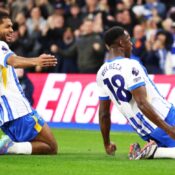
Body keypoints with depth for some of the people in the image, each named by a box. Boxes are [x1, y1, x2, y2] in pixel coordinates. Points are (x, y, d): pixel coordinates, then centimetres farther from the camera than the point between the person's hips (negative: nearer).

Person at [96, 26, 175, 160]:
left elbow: (103, 113, 14)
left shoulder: (102, 73, 9)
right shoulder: (130, 66, -15)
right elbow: (142, 104, -24)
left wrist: (107, 144, 26)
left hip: (146, 133, 8)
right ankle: (153, 151, -15)